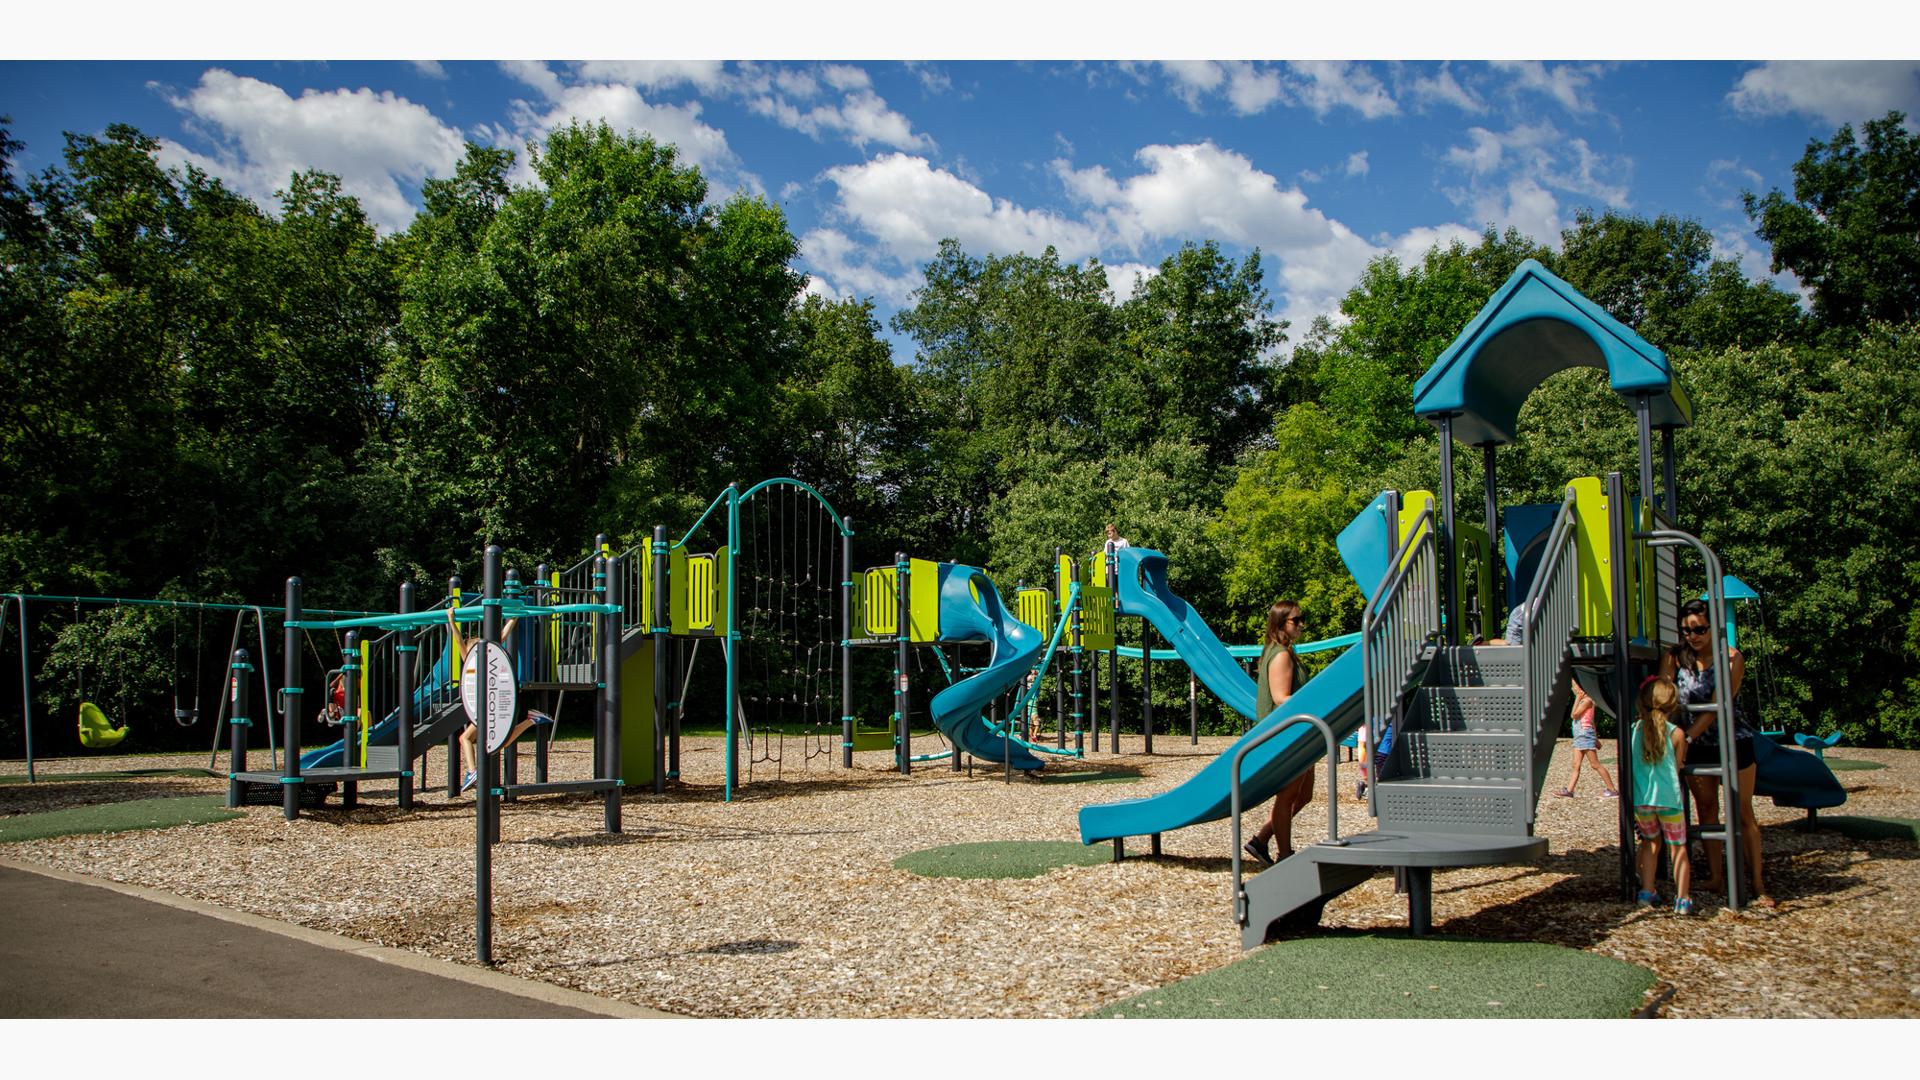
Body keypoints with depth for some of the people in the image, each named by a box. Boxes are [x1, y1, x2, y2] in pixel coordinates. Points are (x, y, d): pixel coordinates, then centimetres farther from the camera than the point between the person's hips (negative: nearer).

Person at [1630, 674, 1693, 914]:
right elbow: (1677, 769, 6)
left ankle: (1646, 892, 19)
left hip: (1640, 799, 3)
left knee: (1650, 842, 21)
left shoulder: (1635, 729, 2)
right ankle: (1682, 899, 5)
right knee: (1678, 848, 8)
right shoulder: (1676, 734, -4)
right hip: (1668, 797, -2)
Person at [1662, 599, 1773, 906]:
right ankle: (1716, 879, 14)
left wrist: (1687, 737, -30)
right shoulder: (1674, 658, -6)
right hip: (1696, 745, 3)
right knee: (1707, 809, 7)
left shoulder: (1732, 658, -15)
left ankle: (1759, 884, 3)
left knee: (1743, 812, -1)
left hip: (1734, 740, -3)